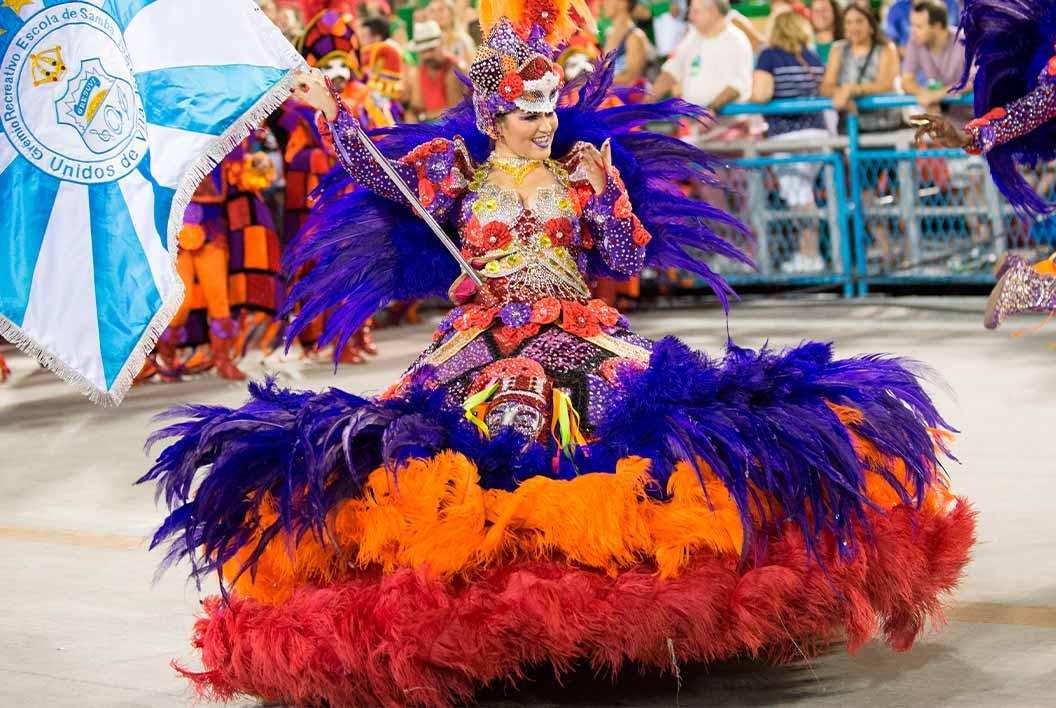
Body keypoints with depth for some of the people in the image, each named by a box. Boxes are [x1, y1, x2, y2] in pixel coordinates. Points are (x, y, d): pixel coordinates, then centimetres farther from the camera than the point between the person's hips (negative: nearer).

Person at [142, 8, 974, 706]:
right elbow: (384, 180, 1)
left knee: (652, 390, -26)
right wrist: (332, 114, -5)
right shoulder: (459, 169, 12)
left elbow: (630, 259, 11)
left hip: (581, 331, 2)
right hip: (487, 340, -2)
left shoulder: (581, 171, 15)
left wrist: (606, 190, -1)